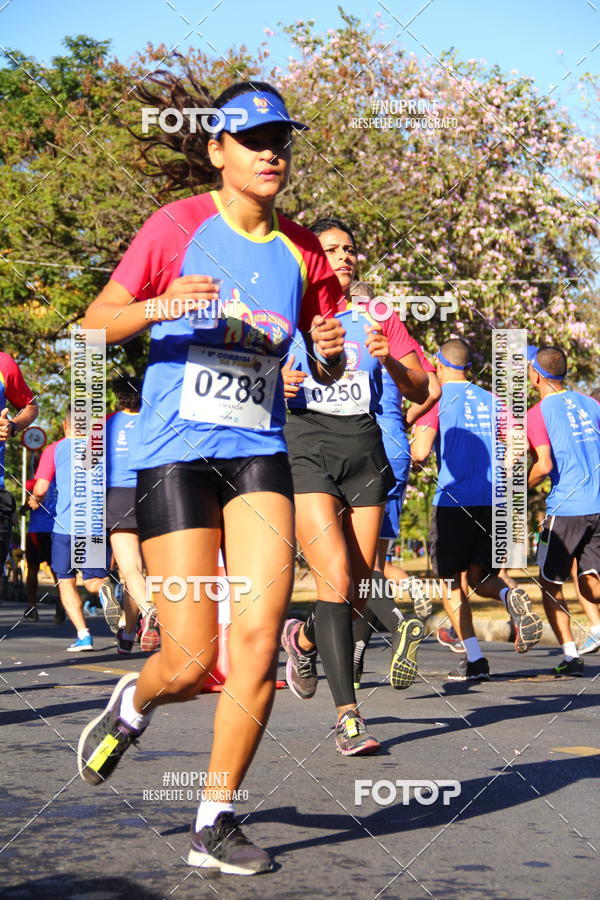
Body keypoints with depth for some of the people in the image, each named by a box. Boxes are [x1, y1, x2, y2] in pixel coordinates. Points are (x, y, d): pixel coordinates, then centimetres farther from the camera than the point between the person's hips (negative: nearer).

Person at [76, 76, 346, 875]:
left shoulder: (302, 252, 7)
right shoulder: (177, 226, -4)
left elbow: (326, 368, 17)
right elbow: (95, 324, -2)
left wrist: (332, 352, -7)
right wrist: (158, 307, -22)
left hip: (259, 456, 3)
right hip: (175, 453, -3)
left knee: (260, 638, -10)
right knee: (191, 662, -6)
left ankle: (215, 822, 5)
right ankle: (132, 706, 32)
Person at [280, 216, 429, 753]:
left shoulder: (378, 317, 14)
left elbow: (420, 391, 8)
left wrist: (391, 361, -13)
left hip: (364, 449, 4)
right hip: (306, 447, -3)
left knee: (357, 592, 3)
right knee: (336, 578, -19)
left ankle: (303, 639, 37)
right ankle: (347, 714, -18)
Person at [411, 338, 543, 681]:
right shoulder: (490, 399, 14)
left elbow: (421, 451, -12)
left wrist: (415, 455, 12)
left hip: (453, 499, -4)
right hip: (493, 499, 4)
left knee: (451, 582, 6)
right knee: (480, 577, 14)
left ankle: (474, 659, -4)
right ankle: (511, 595, -20)